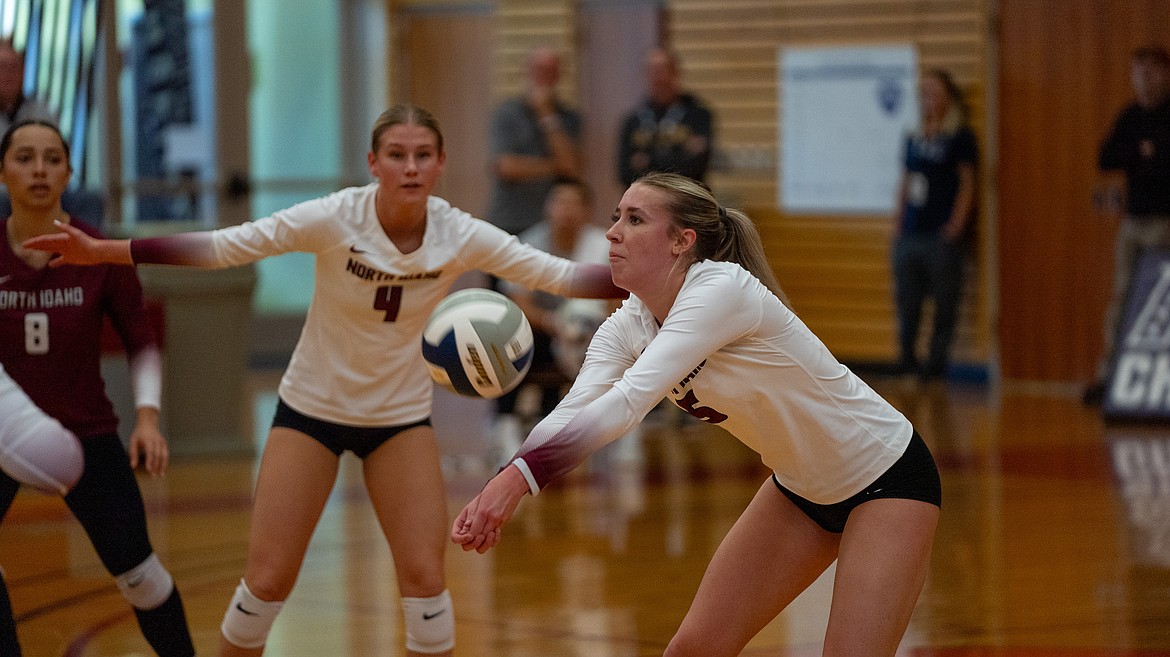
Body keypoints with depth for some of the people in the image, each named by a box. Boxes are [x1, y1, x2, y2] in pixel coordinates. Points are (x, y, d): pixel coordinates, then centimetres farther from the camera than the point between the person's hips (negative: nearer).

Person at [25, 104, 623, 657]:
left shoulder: (461, 236, -16)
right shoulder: (334, 219, -23)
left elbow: (558, 275, -12)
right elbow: (222, 247, -25)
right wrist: (102, 251, -32)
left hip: (401, 416, 2)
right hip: (312, 408, -2)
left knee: (424, 576, -6)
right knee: (267, 580, -3)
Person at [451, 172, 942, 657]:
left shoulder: (721, 289, -30)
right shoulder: (628, 325, -7)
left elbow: (628, 401, -42)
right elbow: (571, 415, -22)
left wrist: (521, 476, -51)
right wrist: (494, 492, -40)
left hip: (889, 481, -7)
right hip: (800, 486, 7)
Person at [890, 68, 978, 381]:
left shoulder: (959, 138, -2)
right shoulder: (915, 138, 14)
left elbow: (967, 183, -3)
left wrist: (956, 226, -10)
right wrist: (898, 224, 11)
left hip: (942, 237, -6)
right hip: (910, 234, 6)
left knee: (945, 302, -1)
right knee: (906, 300, 6)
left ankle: (936, 361, 5)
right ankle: (907, 358, 13)